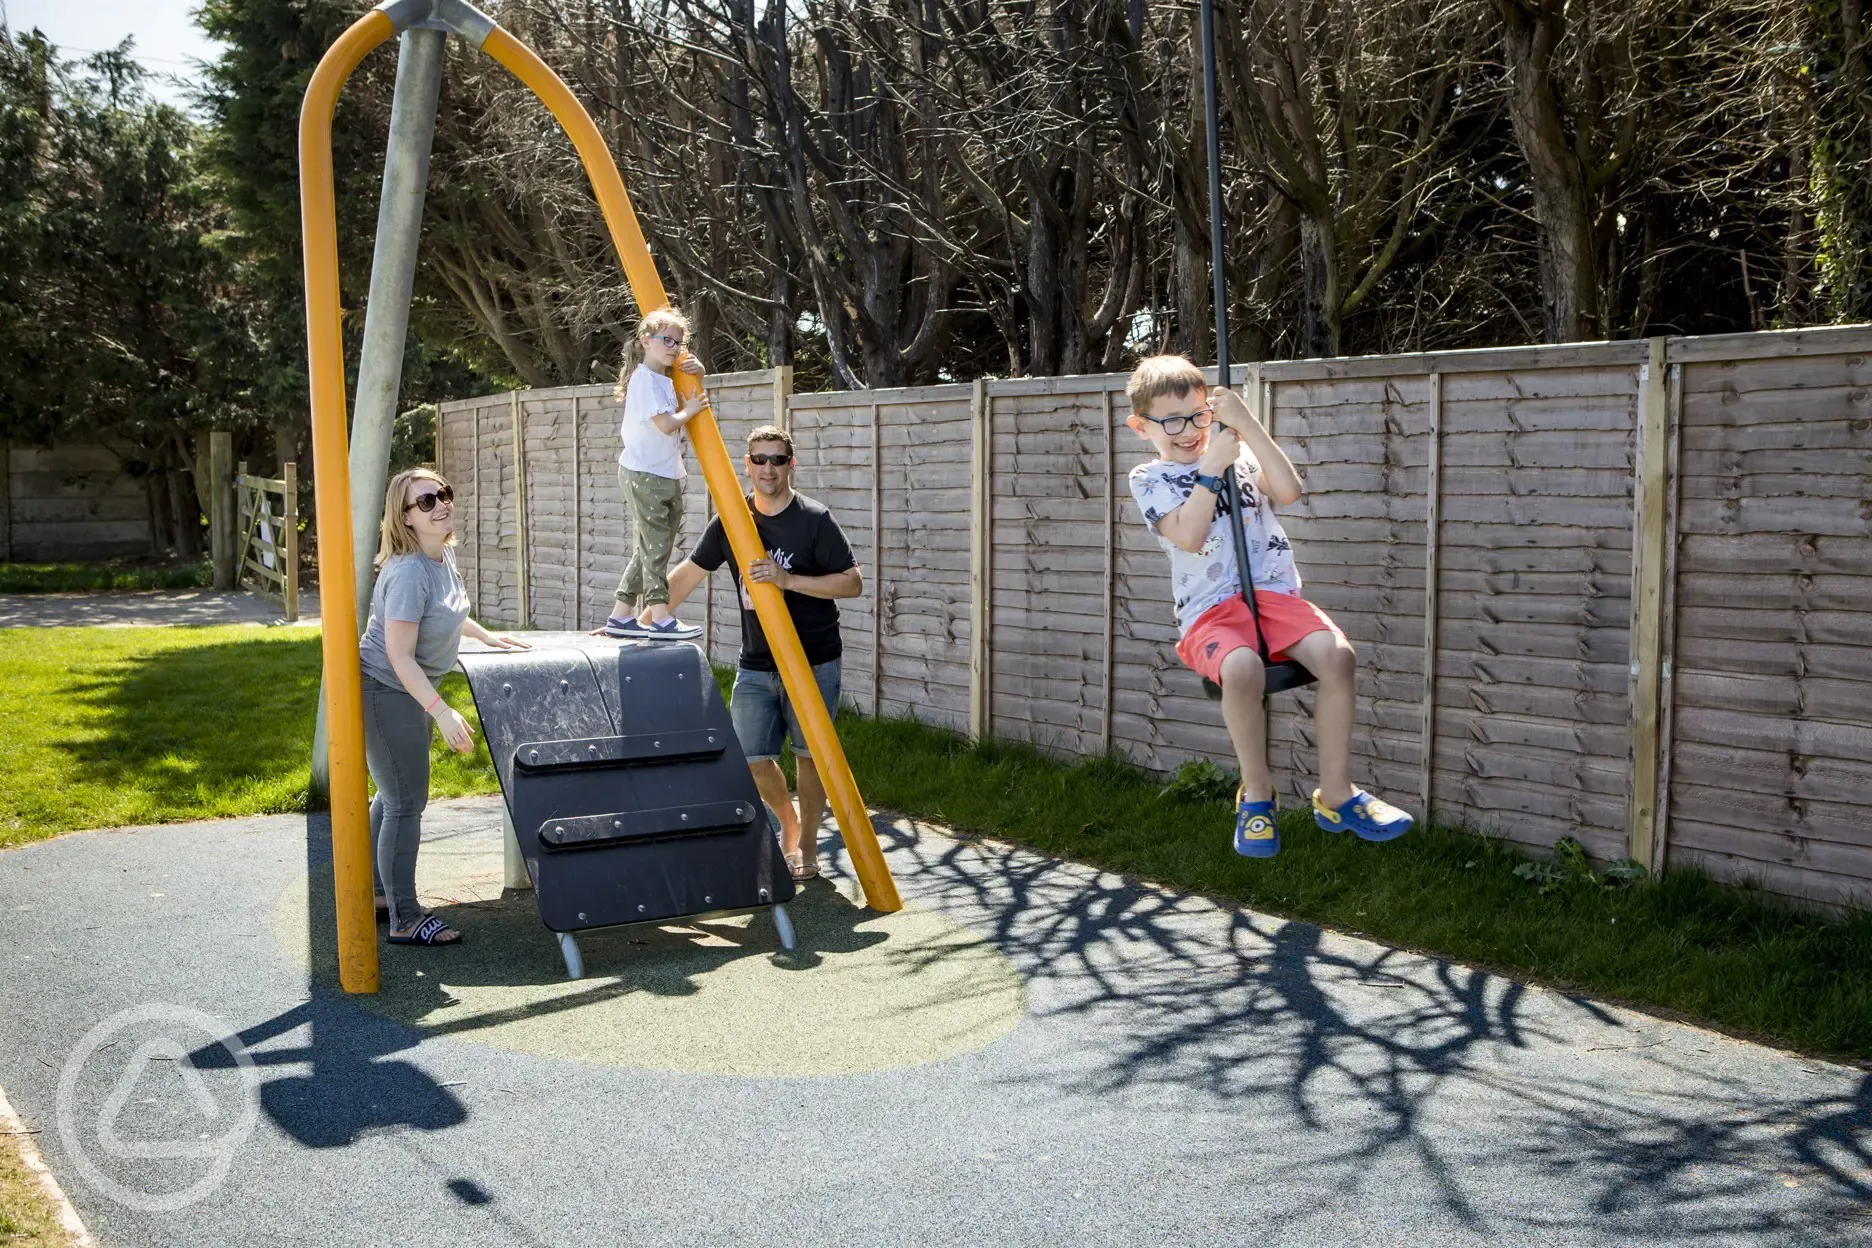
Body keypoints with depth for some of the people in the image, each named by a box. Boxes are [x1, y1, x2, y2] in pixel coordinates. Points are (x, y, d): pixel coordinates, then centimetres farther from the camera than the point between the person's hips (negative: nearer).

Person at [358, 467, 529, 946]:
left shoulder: (444, 554, 1)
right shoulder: (408, 573, -27)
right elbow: (401, 657, -28)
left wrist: (487, 637, 22)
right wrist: (442, 712, -31)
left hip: (405, 691, 10)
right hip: (384, 692, -10)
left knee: (392, 796, 21)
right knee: (406, 803, -3)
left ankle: (377, 893, 36)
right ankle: (405, 920, 6)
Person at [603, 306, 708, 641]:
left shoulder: (665, 379, 16)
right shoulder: (644, 378, -12)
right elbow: (667, 423, -21)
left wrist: (696, 372, 14)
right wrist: (690, 409, -4)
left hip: (665, 475, 9)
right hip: (643, 474, -9)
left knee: (646, 549, 10)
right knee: (654, 545, -9)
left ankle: (621, 616, 14)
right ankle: (660, 618, -8)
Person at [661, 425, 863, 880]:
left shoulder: (814, 518, -9)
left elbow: (853, 582, -12)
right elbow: (688, 574, 11)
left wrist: (788, 579, -22)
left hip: (813, 663, -4)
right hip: (755, 665, 4)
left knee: (808, 754, 4)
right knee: (752, 757, 3)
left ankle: (806, 846, 20)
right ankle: (788, 822, 31)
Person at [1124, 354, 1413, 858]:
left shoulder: (1239, 455, 17)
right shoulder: (1149, 479, 8)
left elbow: (1289, 490, -5)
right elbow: (1188, 536, -11)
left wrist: (1246, 423, -8)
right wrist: (1212, 468, -9)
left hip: (1274, 592, 3)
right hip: (1209, 609, -3)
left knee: (1337, 654, -26)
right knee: (1242, 668, -36)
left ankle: (1336, 793, -10)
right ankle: (1256, 794, -12)